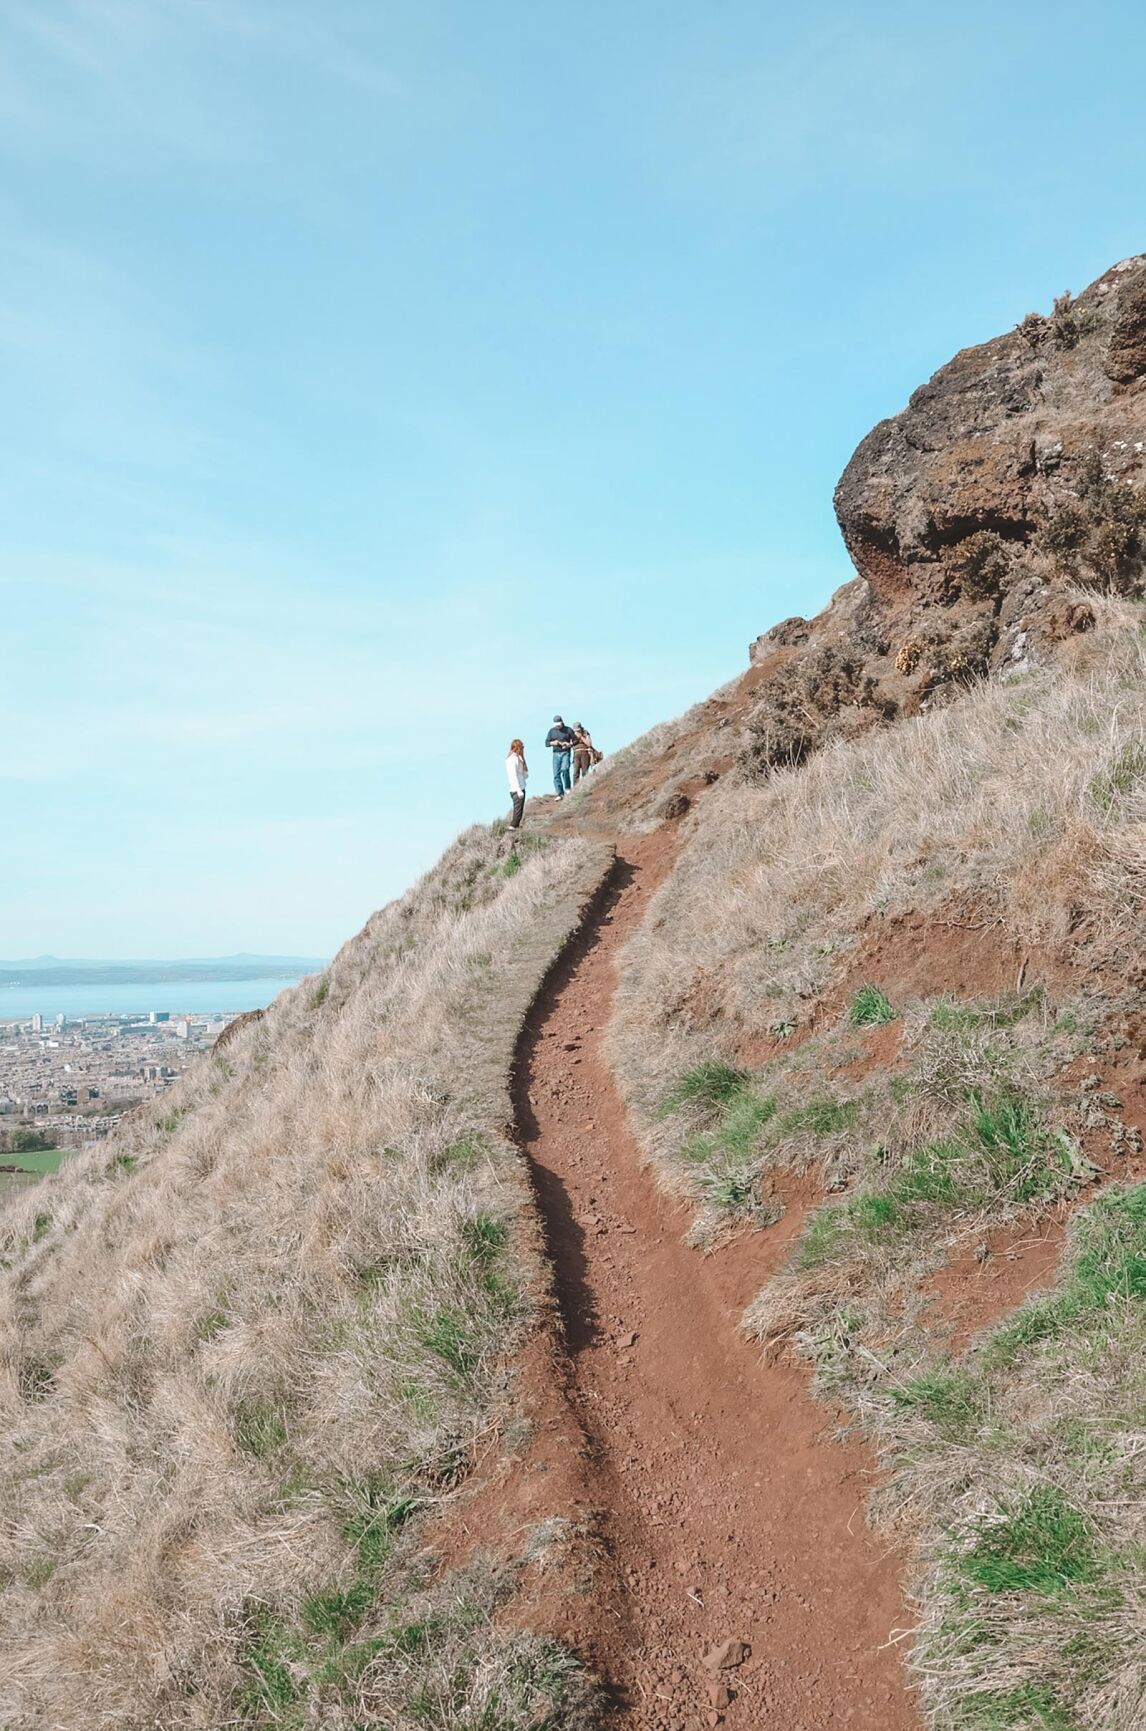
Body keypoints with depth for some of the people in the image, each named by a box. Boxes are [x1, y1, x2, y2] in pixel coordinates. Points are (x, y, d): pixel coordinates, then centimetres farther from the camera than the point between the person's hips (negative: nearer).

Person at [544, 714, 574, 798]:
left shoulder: (568, 730, 5)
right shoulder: (552, 731, 12)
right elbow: (546, 743, 11)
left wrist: (569, 744, -11)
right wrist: (553, 743, -9)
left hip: (565, 753, -3)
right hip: (556, 754, 3)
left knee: (564, 769, -24)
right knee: (556, 774, -4)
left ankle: (567, 788, -7)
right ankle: (560, 794, -2)